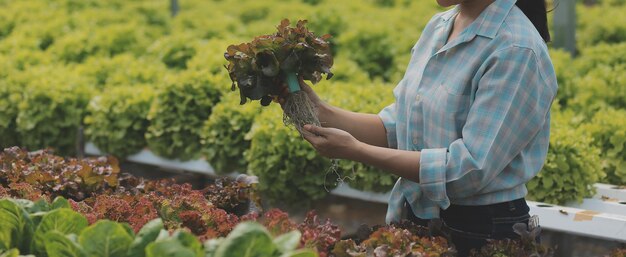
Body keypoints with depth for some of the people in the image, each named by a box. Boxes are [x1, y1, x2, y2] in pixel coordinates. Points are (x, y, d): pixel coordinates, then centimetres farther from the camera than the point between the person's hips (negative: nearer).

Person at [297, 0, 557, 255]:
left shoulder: (517, 50, -21)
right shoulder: (438, 26, 5)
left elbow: (471, 169, -25)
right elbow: (400, 126, 9)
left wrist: (356, 150, -23)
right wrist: (324, 114, -6)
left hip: (481, 230, -7)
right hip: (418, 217, 7)